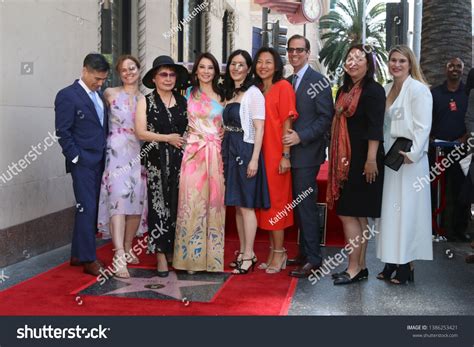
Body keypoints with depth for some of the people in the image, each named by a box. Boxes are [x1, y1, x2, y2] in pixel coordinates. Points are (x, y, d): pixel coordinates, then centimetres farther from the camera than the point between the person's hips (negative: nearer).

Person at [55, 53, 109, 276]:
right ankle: (88, 260, 0)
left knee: (90, 209, 10)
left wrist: (104, 154, 11)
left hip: (98, 161, 7)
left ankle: (78, 254, 20)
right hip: (82, 162, -7)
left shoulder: (99, 95, 16)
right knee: (87, 209, -7)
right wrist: (76, 157, -13)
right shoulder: (67, 96, -8)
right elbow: (63, 132, -11)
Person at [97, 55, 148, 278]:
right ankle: (119, 257, -21)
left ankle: (127, 248, 23)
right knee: (118, 199, -16)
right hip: (117, 153, -4)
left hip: (139, 154, 4)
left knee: (138, 201, 5)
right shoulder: (110, 94, 5)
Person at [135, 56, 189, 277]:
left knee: (179, 205, 2)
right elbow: (141, 133, -4)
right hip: (156, 162, -2)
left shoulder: (183, 102, 13)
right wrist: (168, 138, -9)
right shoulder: (145, 102, 5)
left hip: (180, 161, 3)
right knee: (159, 205, -4)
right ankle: (161, 255, 0)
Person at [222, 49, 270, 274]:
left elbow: (259, 129, -12)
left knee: (246, 205, -5)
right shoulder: (229, 93, 15)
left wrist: (254, 159, -18)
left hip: (245, 152, -8)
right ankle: (244, 252, 20)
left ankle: (248, 256, 3)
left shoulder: (253, 93, -7)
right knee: (237, 205, 11)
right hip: (230, 152, 8)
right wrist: (224, 155, 12)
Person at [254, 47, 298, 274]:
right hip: (259, 153, 6)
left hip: (276, 153, -6)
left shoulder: (283, 87, -5)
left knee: (275, 202, -2)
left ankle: (279, 253, 8)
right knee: (265, 202, 9)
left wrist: (286, 155, -15)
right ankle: (273, 252, 19)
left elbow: (287, 123, -10)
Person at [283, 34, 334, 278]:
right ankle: (304, 252, 22)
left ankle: (313, 259, 3)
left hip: (307, 152, -7)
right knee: (299, 204, 12)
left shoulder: (318, 81, -7)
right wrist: (288, 137, 4)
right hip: (291, 152, 7)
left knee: (306, 205, -5)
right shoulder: (288, 82, 16)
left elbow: (326, 117, -12)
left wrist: (301, 136, -18)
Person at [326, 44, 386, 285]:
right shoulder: (344, 90, 15)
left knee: (348, 213, -7)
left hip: (362, 160, -8)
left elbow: (375, 128, -15)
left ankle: (354, 268, 1)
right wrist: (337, 158, 15)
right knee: (358, 215, 11)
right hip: (346, 160, 8)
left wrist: (371, 160, -21)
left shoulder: (373, 90, -8)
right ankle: (360, 267, 18)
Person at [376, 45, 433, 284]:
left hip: (409, 159, -7)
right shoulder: (387, 89, 14)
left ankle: (406, 266, 4)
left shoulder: (418, 89, -7)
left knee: (406, 210, -3)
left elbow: (423, 126, -13)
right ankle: (392, 263, 16)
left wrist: (412, 154, -16)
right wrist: (384, 152, 8)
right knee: (390, 210, 9)